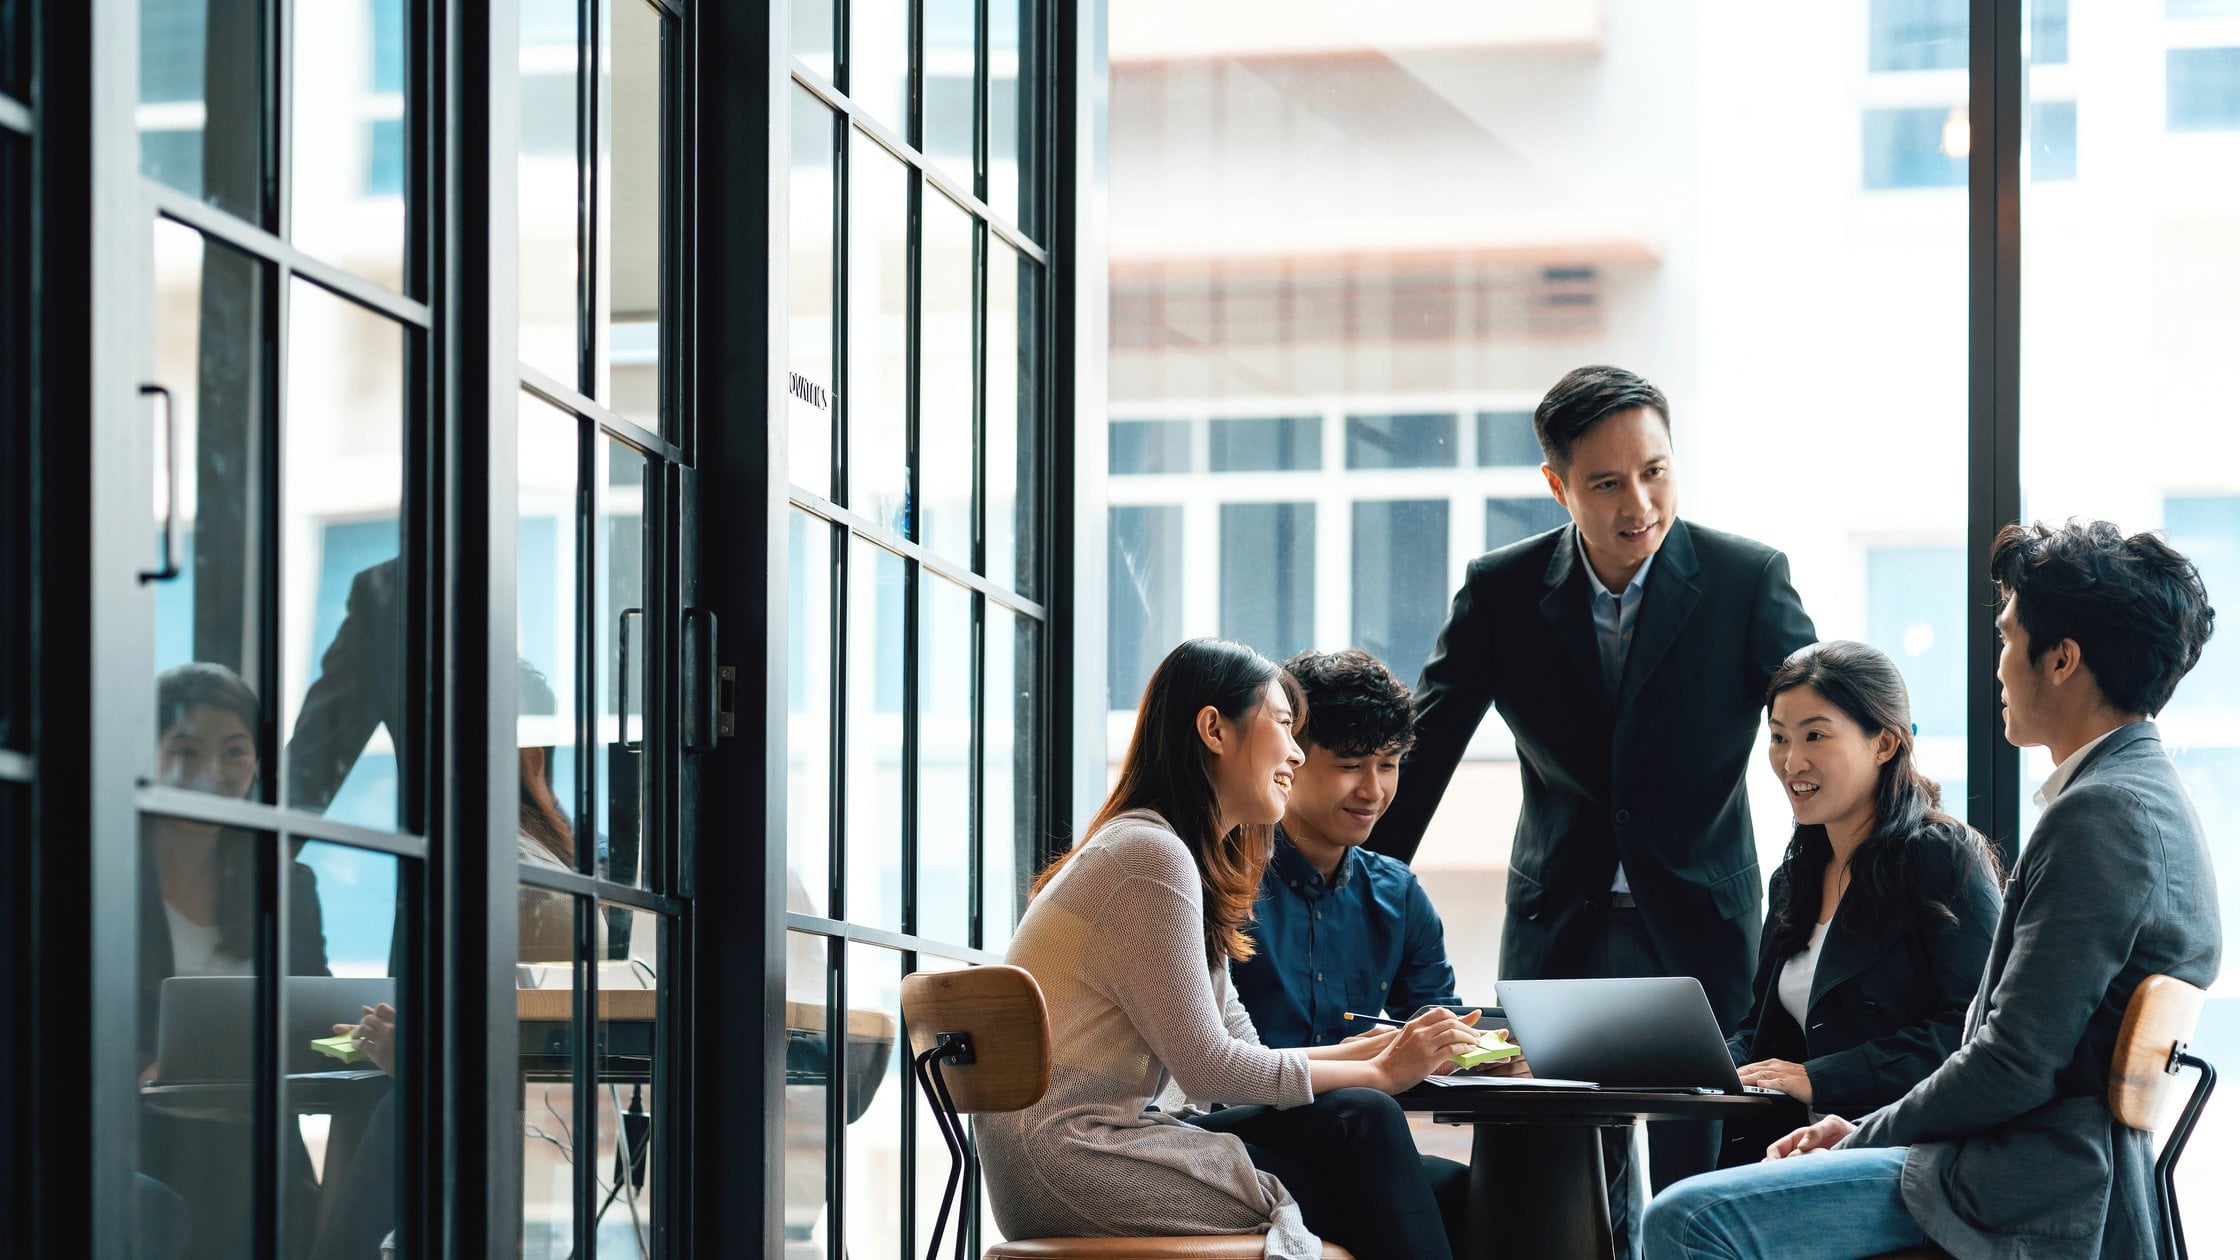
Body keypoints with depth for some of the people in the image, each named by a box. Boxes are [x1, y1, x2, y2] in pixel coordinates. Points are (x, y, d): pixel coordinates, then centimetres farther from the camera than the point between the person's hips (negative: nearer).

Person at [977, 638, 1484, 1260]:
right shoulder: (1150, 856, -13)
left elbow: (1236, 1052, 14)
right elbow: (1206, 1066, -15)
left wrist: (1385, 1049, 4)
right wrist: (1378, 1073, -8)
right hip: (1072, 1157, -10)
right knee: (1360, 1121, -12)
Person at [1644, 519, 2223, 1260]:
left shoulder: (2101, 815, -17)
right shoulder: (2149, 795, 16)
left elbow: (2014, 1065, -20)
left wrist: (1867, 1136, -6)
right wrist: (1867, 1131, 11)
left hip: (2031, 1194, -11)